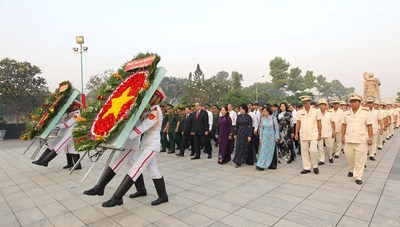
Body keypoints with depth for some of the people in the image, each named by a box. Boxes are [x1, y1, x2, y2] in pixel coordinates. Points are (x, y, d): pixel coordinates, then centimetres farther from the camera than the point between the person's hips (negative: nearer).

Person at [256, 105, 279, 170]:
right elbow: (261, 128, 6)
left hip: (271, 137, -2)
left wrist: (276, 137, -4)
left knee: (270, 150, 2)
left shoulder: (273, 118, -8)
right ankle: (260, 165, 5)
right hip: (264, 136, 2)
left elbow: (277, 128, -3)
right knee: (263, 150, 2)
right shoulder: (263, 118, 1)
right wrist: (260, 138, 5)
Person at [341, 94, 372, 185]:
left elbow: (369, 126, -1)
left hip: (361, 140, -3)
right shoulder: (346, 113, 6)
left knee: (360, 159, 0)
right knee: (349, 157, 13)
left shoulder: (365, 113, -1)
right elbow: (344, 125, 10)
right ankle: (351, 170, 37)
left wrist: (370, 138, -6)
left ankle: (358, 177, 8)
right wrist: (342, 136, 7)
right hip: (348, 140, 3)